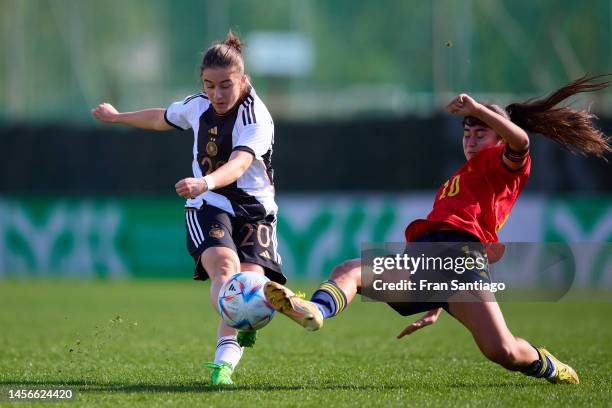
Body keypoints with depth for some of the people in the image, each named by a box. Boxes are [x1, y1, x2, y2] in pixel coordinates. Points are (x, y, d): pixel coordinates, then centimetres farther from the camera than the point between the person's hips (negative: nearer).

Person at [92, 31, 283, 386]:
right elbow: (162, 119, 27)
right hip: (208, 207, 2)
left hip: (253, 209, -2)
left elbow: (239, 163, -37)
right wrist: (117, 117, 41)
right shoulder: (198, 106, 2)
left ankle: (224, 363, -24)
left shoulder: (257, 119, -17)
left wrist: (206, 182, -57)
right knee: (225, 267, -27)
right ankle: (234, 337, -50)